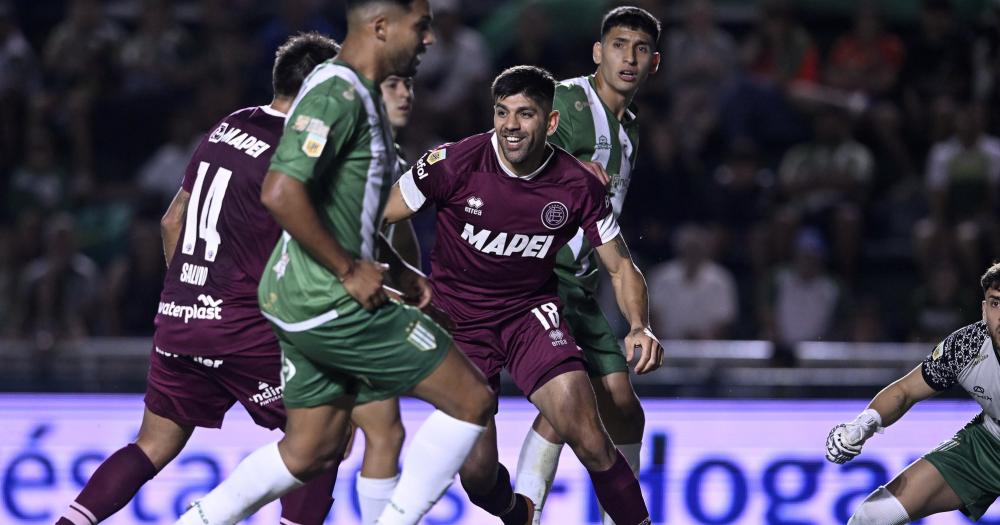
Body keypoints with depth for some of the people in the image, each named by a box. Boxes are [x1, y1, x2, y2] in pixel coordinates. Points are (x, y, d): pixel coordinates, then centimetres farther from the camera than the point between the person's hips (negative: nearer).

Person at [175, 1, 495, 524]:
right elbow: (281, 193, -28)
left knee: (312, 451, 17)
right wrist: (350, 270, -21)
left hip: (303, 304, 10)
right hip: (333, 304, -10)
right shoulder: (337, 93, -17)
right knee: (472, 401, -4)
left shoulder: (357, 93, 16)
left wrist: (393, 270, 17)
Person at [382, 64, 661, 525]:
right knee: (476, 473, -4)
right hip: (457, 320, 0)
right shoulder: (454, 163, -18)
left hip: (531, 313, 1)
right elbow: (373, 220, -6)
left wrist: (641, 327, -19)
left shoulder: (578, 185, -12)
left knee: (589, 439, -21)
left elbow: (620, 267, -2)